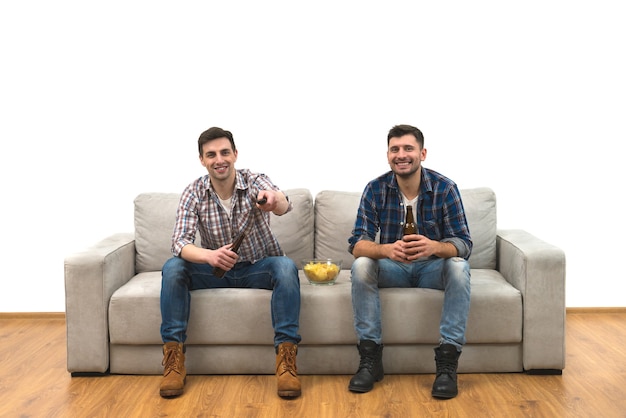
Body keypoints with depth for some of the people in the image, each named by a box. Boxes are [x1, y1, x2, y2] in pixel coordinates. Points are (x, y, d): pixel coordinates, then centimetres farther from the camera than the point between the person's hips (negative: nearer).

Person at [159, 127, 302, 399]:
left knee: (286, 267, -33)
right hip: (216, 269, 1)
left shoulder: (255, 182, -15)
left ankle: (286, 360, -32)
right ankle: (174, 360, -21)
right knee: (172, 268, -25)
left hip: (257, 268, -1)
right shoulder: (194, 193, -11)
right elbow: (180, 242, -22)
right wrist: (208, 256, -46)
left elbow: (284, 206, -38)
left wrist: (276, 200, -65)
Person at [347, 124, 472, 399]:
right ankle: (370, 359, -22)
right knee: (361, 265, -27)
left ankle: (447, 362, -27)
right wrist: (386, 249, -42)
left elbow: (463, 244, -18)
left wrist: (434, 247, -43)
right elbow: (357, 244, -18)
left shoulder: (444, 188, -13)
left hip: (432, 268, -1)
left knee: (459, 266, -31)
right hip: (393, 269, 1)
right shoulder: (376, 189, -11)